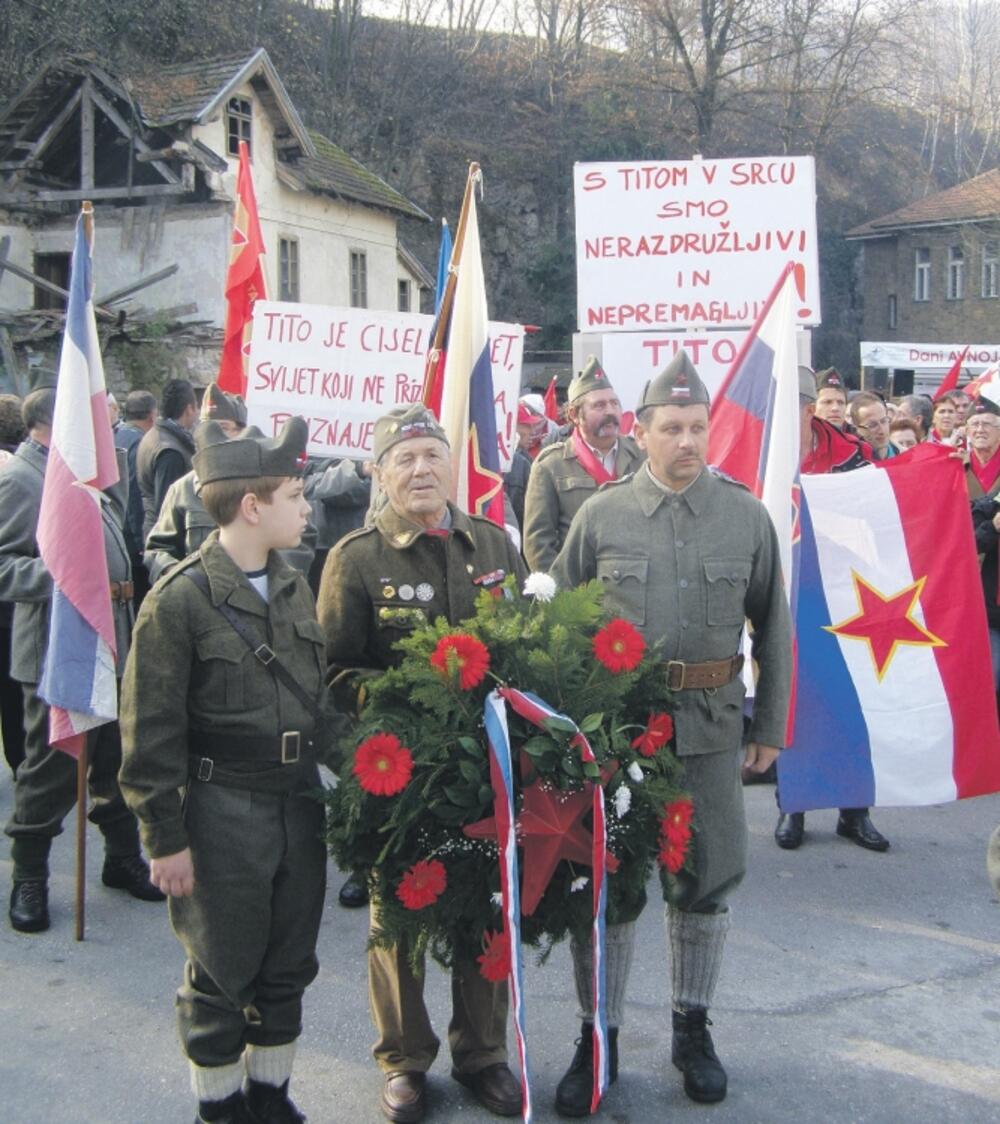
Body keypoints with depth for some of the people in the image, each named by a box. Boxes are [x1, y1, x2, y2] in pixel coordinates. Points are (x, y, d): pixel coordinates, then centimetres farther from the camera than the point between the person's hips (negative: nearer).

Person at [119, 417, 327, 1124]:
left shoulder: (294, 587, 8)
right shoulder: (180, 600, -13)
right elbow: (151, 731, -12)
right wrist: (166, 836, -11)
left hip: (300, 805, 6)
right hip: (224, 809, -6)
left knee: (289, 967, 16)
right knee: (222, 974, 8)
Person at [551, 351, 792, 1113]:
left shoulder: (747, 515, 1)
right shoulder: (602, 515, -2)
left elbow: (773, 626, 7)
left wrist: (771, 726, 7)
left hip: (712, 726, 1)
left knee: (707, 880, 11)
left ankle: (692, 1029, 31)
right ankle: (598, 1038, 23)